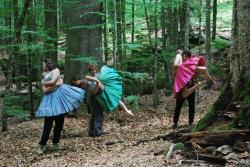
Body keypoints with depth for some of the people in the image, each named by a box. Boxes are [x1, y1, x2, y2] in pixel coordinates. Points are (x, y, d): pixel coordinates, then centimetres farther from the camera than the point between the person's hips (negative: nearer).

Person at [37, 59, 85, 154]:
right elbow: (44, 90, 2)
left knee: (59, 122, 2)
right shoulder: (44, 78, 19)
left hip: (59, 95, -1)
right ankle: (41, 145, -2)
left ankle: (55, 143, 13)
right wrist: (56, 84, -6)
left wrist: (44, 83, 8)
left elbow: (52, 82, -7)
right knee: (48, 123, -6)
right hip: (50, 99, 1)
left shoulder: (56, 70, 11)